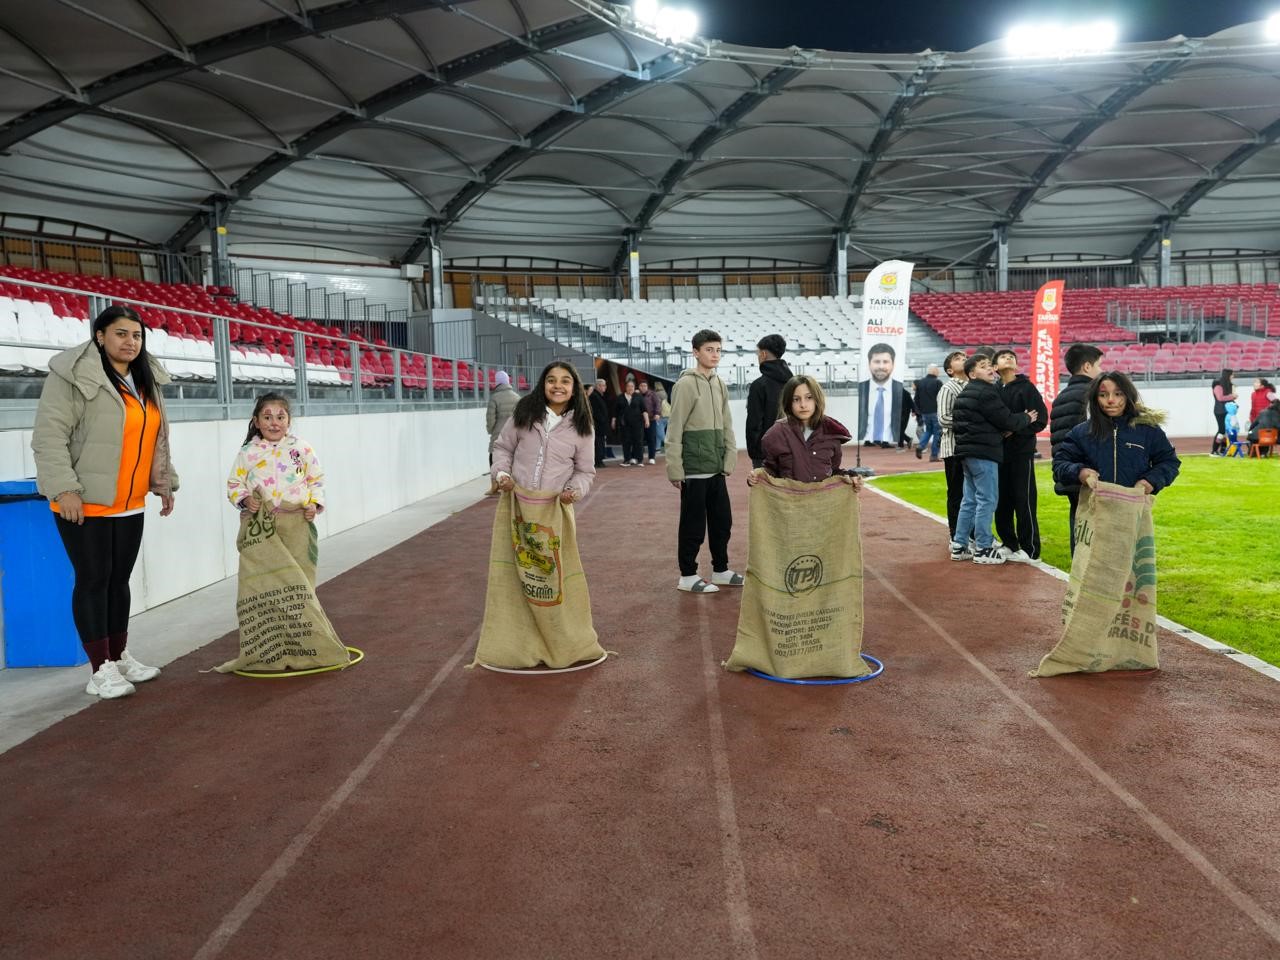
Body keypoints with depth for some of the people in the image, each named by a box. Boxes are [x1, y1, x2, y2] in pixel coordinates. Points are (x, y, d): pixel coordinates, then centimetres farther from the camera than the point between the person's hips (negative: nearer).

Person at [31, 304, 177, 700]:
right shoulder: (73, 375, -11)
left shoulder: (146, 381, 13)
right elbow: (49, 436, -15)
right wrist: (63, 488, -21)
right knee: (94, 579, -1)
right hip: (84, 503, -7)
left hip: (129, 504, 7)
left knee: (120, 579, 13)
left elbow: (156, 438, 21)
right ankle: (101, 669, 6)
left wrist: (164, 482, 19)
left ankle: (119, 656, 25)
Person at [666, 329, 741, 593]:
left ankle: (720, 570, 27)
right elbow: (674, 430, -12)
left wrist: (729, 460, 6)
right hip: (694, 469, -7)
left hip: (716, 468, 7)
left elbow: (726, 426, 14)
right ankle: (687, 576, 13)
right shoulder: (686, 384, -10)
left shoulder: (720, 385, 12)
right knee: (693, 524, 1)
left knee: (722, 520, 13)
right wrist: (675, 469, -15)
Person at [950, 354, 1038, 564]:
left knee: (969, 500, 13)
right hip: (984, 453, -10)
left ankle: (959, 546, 15)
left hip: (968, 451, 10)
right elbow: (1007, 420, -14)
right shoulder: (986, 393, -14)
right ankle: (983, 549, 1)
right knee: (987, 500, -4)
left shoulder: (965, 394, 16)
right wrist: (1026, 418, 6)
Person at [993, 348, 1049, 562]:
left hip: (1022, 451, -5)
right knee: (1002, 500, 9)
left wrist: (1015, 430, -15)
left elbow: (1040, 418, -8)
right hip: (1000, 452, 5)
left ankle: (1030, 549, 5)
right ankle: (1009, 543, 22)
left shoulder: (1026, 387, -4)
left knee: (1024, 500, -3)